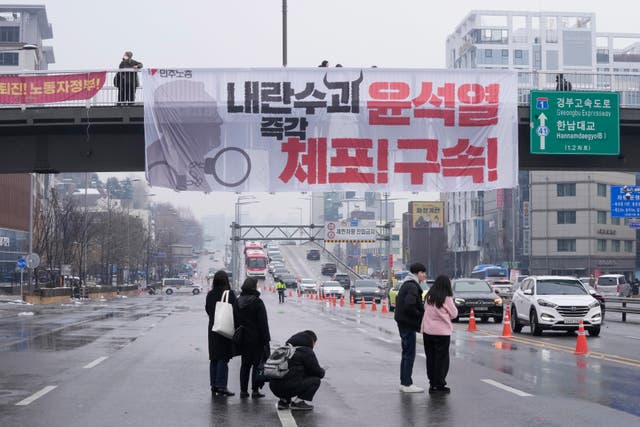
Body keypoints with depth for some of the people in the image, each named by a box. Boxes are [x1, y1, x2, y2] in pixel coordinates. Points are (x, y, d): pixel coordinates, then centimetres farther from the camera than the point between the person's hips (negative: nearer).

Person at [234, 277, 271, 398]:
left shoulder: (237, 302, 6)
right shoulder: (257, 302, -13)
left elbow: (235, 321, 12)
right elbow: (263, 323, -12)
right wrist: (266, 339, -8)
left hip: (243, 339, 6)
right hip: (256, 339, -6)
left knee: (245, 364, 12)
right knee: (257, 363, 1)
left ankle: (243, 390, 12)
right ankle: (255, 390, 0)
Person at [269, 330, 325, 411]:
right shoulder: (306, 352, -4)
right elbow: (318, 373, 0)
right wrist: (322, 372, 24)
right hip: (289, 388, -8)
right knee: (315, 380, 4)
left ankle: (284, 400, 17)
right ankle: (298, 402, -4)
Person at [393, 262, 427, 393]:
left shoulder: (406, 284, 15)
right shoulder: (412, 286, -17)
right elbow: (409, 305, -27)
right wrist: (420, 315, -13)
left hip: (403, 322, 10)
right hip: (408, 323, -10)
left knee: (406, 353, 15)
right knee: (409, 354, -6)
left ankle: (403, 383, 21)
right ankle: (407, 384, -3)